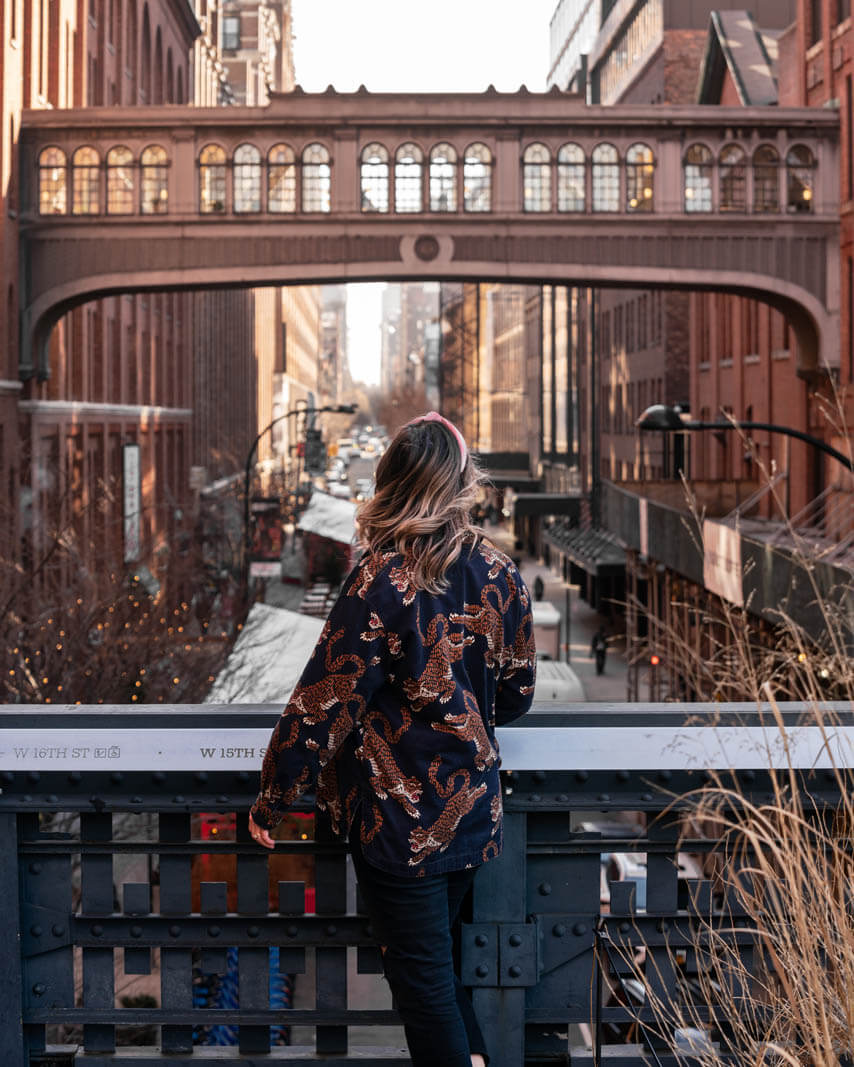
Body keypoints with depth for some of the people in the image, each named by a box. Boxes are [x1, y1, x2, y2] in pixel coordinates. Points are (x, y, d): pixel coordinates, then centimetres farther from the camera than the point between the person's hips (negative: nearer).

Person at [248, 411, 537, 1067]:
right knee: (439, 958, 23)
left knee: (423, 977, 6)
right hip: (475, 810, 5)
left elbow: (327, 699, -16)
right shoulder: (500, 574, -3)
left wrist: (273, 797, -5)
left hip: (400, 816, -5)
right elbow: (517, 693, 8)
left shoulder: (383, 582, -19)